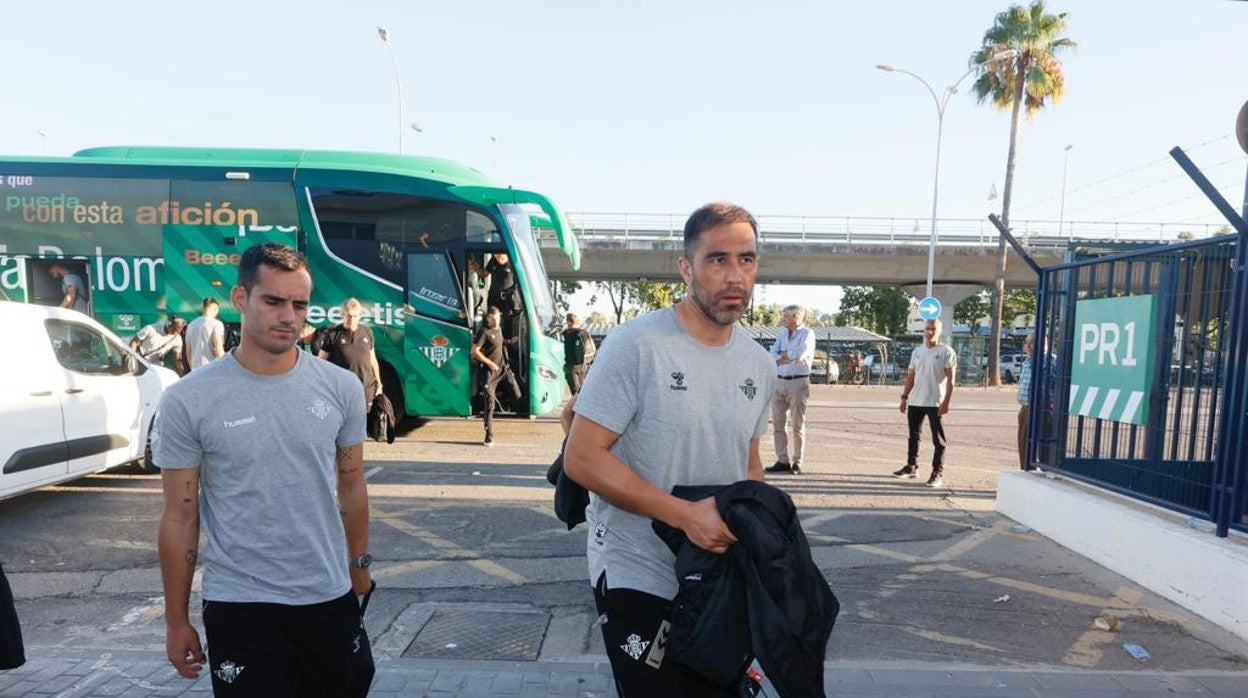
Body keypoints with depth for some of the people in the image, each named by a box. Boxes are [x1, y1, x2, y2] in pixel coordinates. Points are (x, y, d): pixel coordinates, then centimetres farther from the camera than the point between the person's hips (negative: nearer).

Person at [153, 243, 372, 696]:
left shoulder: (341, 388, -3)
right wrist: (176, 621, 2)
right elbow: (180, 516, -3)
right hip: (240, 608, -2)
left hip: (331, 597, 3)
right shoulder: (188, 401, -9)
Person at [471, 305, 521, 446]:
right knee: (490, 403, -5)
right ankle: (489, 436, 1)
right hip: (489, 371, -7)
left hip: (502, 367, 7)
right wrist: (490, 363, -17)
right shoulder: (484, 332, -14)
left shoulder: (499, 329, 10)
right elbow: (474, 351, -18)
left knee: (517, 394, -1)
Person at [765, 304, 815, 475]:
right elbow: (772, 355, 6)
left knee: (798, 425, -1)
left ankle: (797, 463, 5)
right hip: (780, 381, 6)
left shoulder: (807, 334, 0)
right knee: (778, 423, 4)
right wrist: (788, 357, -10)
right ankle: (783, 461, 12)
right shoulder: (782, 334, 18)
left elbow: (800, 354, -16)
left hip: (798, 382, -6)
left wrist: (783, 355, 0)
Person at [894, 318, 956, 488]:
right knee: (913, 436, 13)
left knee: (938, 440, 0)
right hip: (915, 402, 6)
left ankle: (938, 474, 5)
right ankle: (911, 467, 23)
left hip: (935, 403, -6)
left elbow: (950, 379, -9)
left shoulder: (946, 351, -5)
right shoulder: (917, 352, 12)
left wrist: (946, 402, -17)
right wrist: (904, 397, 8)